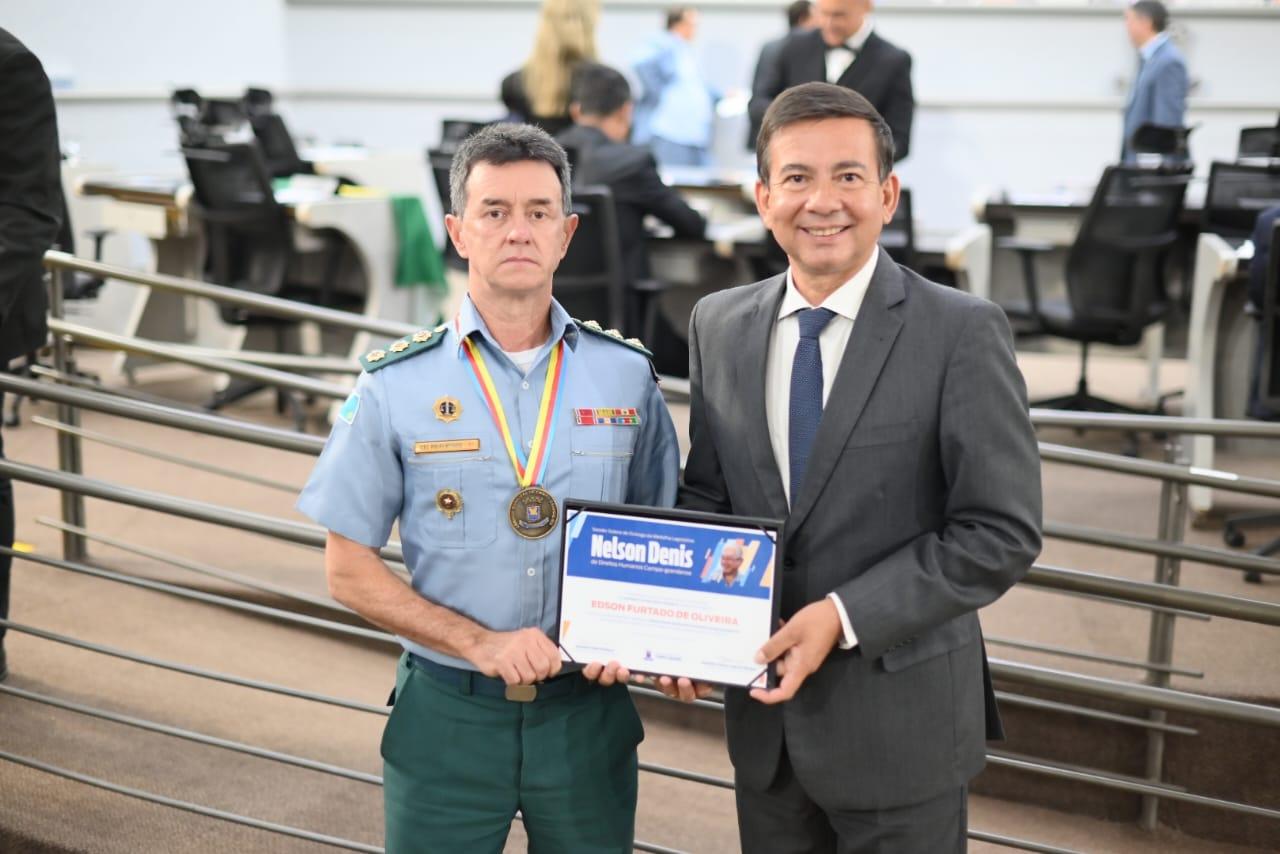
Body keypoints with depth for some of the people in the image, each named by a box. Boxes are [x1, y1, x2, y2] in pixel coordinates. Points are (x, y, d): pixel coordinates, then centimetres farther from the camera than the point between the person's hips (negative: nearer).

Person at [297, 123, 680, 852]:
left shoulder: (627, 375, 0)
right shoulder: (396, 386, -5)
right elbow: (350, 569, -2)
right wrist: (479, 642, -14)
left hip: (588, 711, 1)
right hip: (446, 715, -1)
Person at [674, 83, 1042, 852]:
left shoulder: (962, 332, -12)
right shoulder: (718, 324, 2)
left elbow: (1002, 532, -14)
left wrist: (846, 617, -20)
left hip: (900, 722, -4)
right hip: (765, 707, 4)